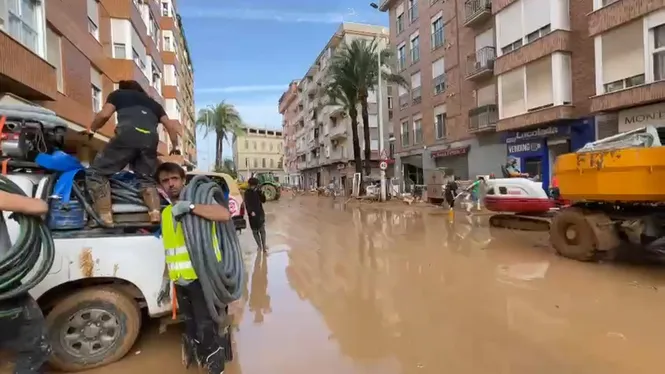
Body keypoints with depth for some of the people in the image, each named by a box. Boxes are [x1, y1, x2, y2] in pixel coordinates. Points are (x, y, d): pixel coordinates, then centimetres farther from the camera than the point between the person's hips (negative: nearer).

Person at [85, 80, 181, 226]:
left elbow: (104, 114, 12)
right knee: (146, 179, 18)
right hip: (151, 138, 4)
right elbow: (171, 126, 28)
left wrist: (91, 129, 28)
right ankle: (156, 214, -5)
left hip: (128, 134, -4)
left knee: (96, 172, 6)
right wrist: (175, 146, 40)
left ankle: (105, 217, -8)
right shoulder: (153, 103, 37)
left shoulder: (118, 94, 28)